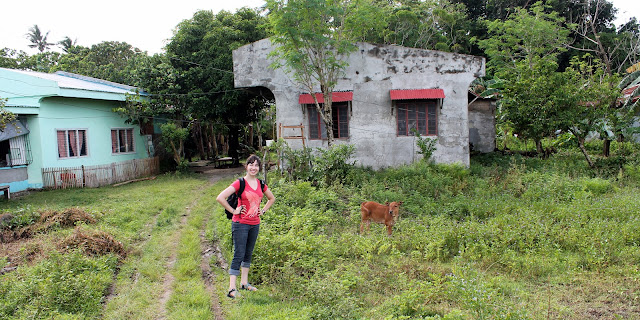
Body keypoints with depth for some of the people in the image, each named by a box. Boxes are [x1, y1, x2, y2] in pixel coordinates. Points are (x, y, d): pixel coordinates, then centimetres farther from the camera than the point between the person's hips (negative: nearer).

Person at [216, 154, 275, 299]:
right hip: (241, 223, -6)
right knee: (238, 255, -7)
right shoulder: (240, 183, -11)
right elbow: (220, 197, -18)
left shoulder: (261, 184, 7)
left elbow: (272, 198, 25)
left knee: (248, 254, 15)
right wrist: (233, 211, -13)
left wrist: (263, 211, 12)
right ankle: (232, 289, -4)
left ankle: (244, 283, 28)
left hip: (255, 224, 6)